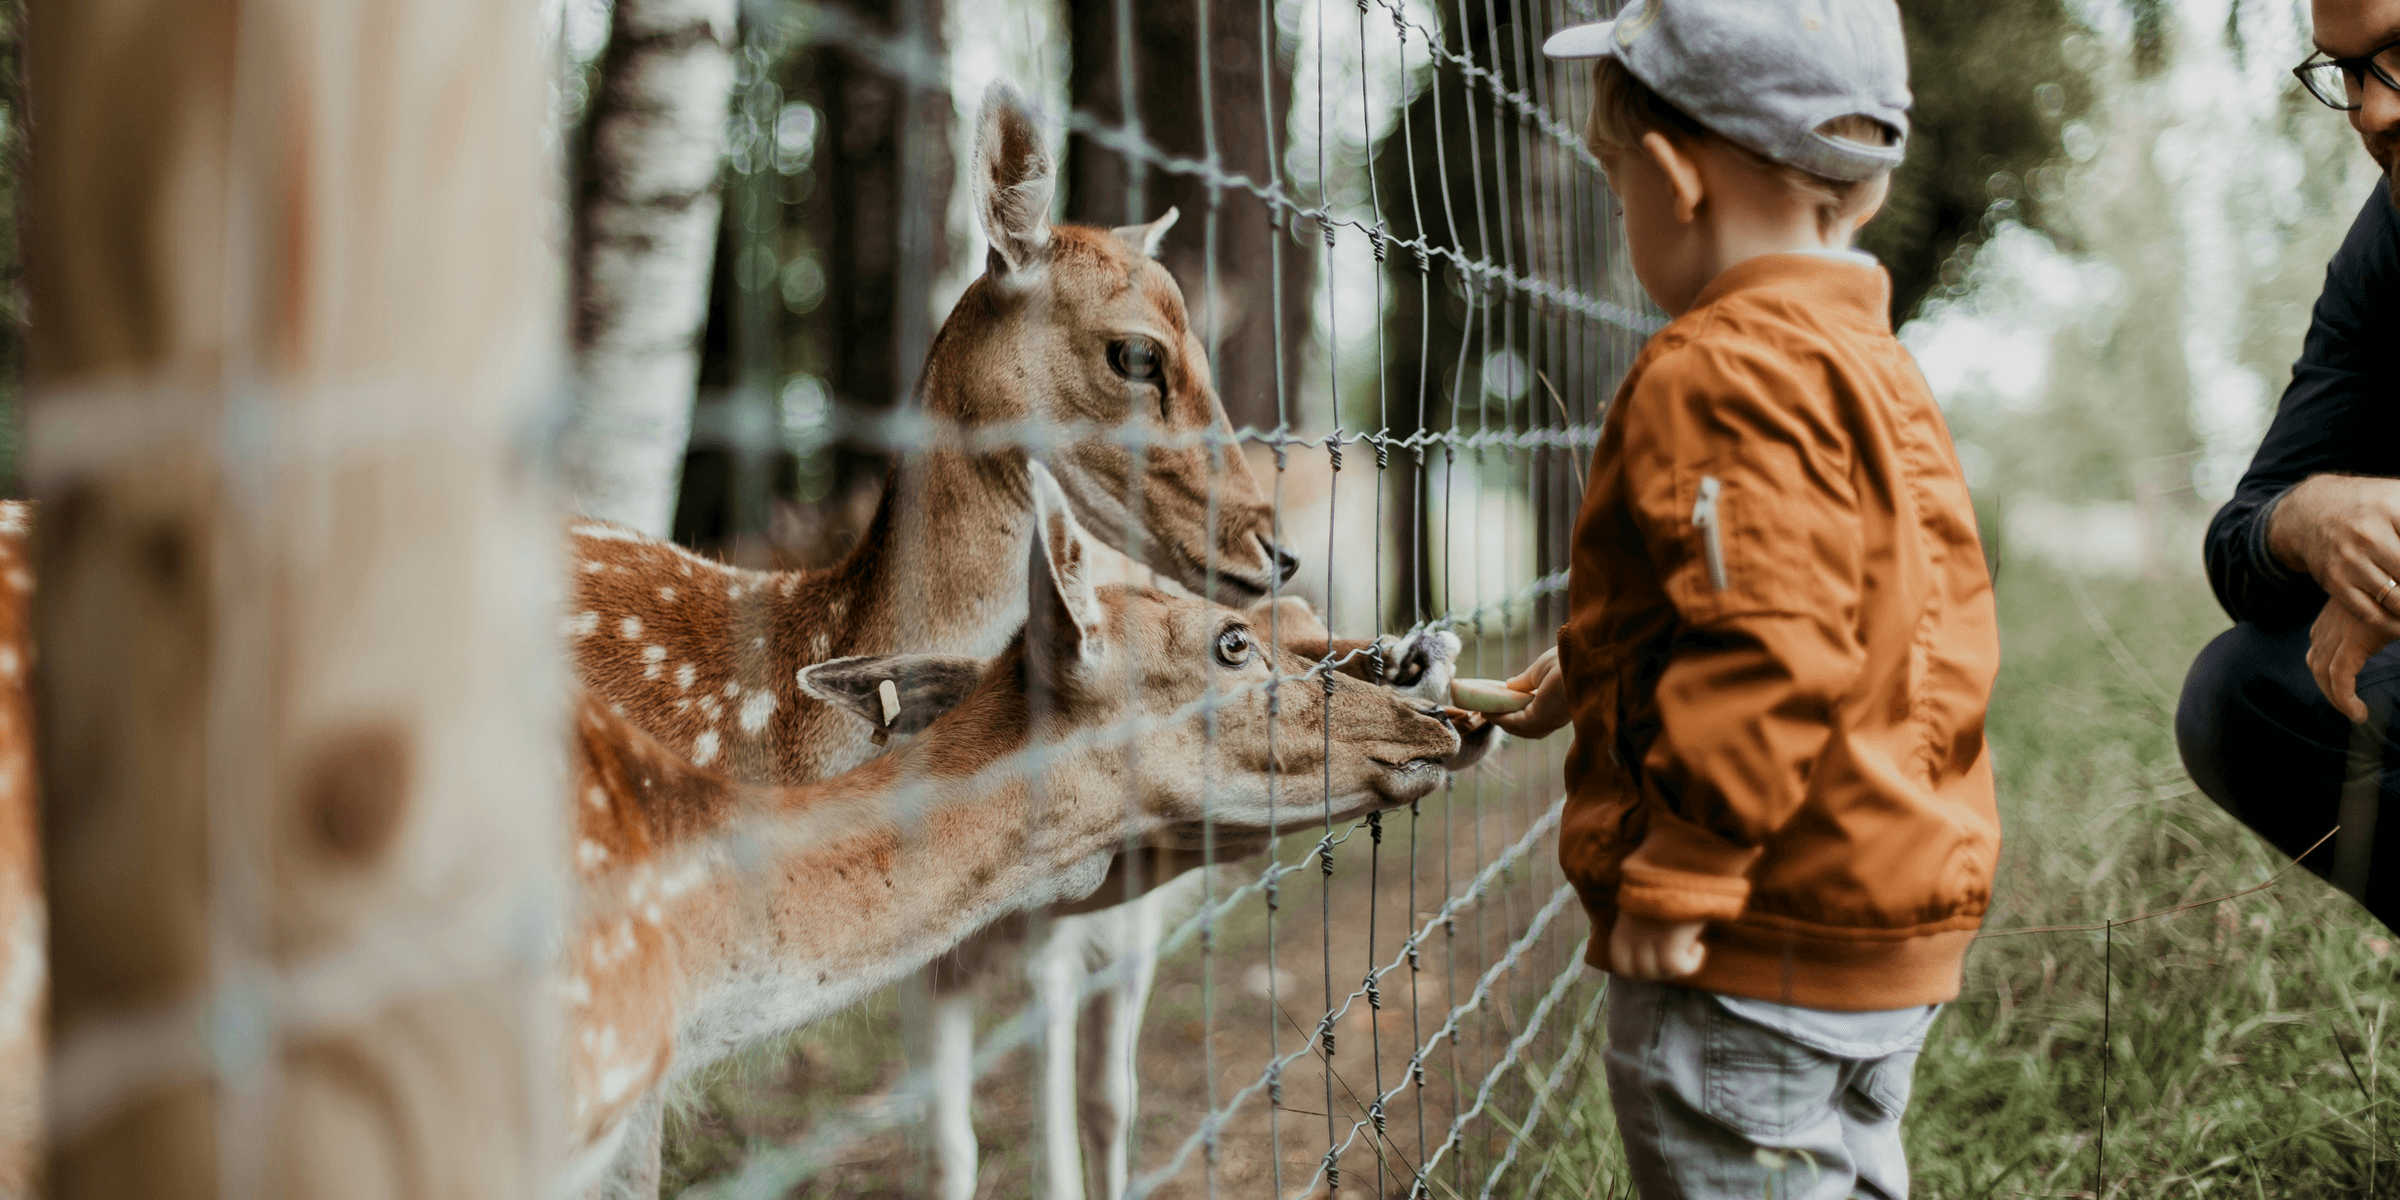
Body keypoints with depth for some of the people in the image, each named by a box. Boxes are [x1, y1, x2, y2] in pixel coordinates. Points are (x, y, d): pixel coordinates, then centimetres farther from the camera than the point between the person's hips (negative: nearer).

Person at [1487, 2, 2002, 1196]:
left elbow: (1768, 649, -26)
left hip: (1760, 956, -10)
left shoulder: (1720, 373, -18)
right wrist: (1601, 672, 27)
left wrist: (1678, 874, -22)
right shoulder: (1876, 367, 15)